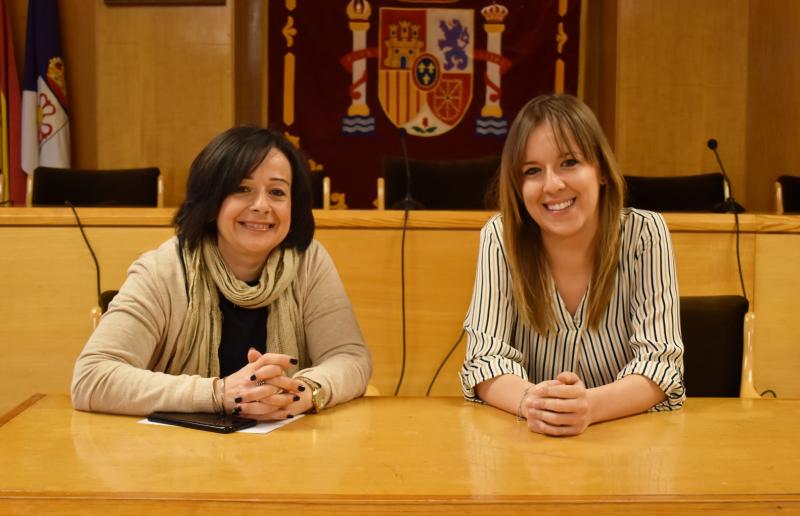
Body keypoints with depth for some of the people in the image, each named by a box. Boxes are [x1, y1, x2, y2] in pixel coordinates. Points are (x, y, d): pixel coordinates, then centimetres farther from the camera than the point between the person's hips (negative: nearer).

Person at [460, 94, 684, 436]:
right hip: (528, 439, 1)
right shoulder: (500, 238, -7)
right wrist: (530, 401, -32)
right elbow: (486, 358, -10)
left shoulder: (644, 235, -9)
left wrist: (591, 405, -33)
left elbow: (659, 362, -13)